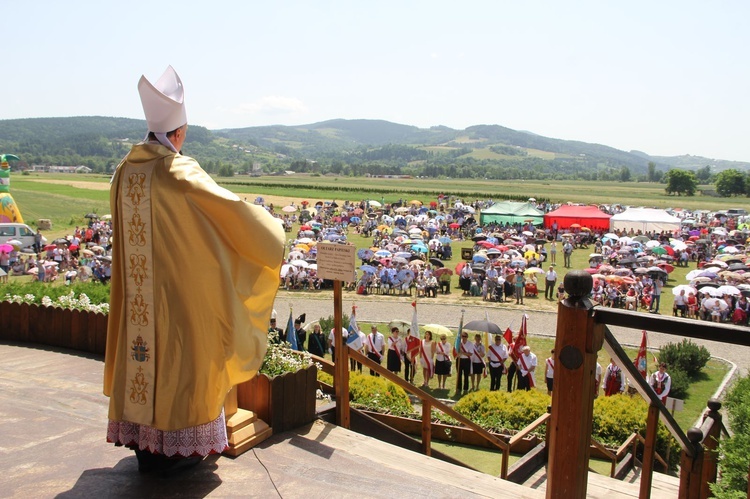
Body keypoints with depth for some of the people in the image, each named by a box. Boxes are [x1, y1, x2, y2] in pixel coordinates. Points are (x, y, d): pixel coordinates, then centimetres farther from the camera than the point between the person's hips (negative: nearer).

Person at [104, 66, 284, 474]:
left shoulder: (125, 170, 4)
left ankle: (144, 444, 28)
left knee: (143, 354, 16)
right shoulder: (179, 170, -18)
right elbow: (230, 206, -15)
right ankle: (177, 447, 17)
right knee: (179, 358, 5)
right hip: (178, 288, -7)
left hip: (136, 291, 7)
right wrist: (269, 231, 1)